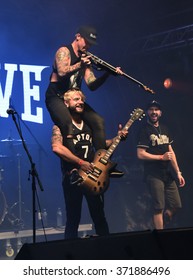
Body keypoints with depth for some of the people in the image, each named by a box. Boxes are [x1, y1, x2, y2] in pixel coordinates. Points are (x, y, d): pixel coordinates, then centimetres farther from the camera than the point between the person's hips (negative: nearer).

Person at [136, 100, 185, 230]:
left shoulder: (164, 129, 14)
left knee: (176, 205, 8)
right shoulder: (145, 130, -7)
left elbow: (171, 151, 15)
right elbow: (140, 154, -14)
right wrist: (162, 157, -15)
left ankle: (161, 226, 25)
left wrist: (178, 172, 10)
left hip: (168, 174, 7)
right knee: (159, 208, -5)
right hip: (154, 175, -7)